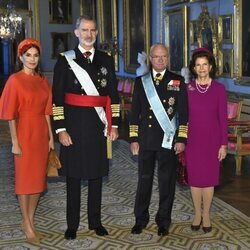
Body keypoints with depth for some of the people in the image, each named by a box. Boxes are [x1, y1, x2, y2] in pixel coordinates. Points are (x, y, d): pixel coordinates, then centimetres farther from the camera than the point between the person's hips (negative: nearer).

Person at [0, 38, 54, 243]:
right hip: (24, 133, -6)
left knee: (39, 178, 11)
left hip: (41, 134, 6)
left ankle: (30, 221, 25)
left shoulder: (43, 81, 7)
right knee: (24, 179, 5)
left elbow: (46, 111, 10)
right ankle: (27, 225, 16)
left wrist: (51, 136, 8)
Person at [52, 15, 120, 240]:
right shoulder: (65, 60, -1)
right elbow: (57, 98, -4)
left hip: (98, 125, 3)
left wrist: (114, 125, 5)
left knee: (96, 175, 11)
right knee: (74, 176, 6)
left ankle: (96, 221, 25)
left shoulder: (106, 59, 8)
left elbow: (113, 95, 9)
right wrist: (61, 129, -9)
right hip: (74, 125, -2)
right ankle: (72, 225, 19)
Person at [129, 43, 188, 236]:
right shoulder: (141, 81, 9)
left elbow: (183, 113, 2)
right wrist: (134, 139, 3)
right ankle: (141, 219, 22)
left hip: (168, 140, -1)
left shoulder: (178, 81, 4)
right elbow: (135, 112, 8)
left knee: (167, 181, 6)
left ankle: (163, 221, 20)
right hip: (145, 140, 1)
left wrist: (181, 139, -5)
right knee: (144, 180, 8)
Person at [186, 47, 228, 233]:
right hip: (193, 139, 1)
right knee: (195, 177, 8)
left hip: (212, 139, -1)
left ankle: (206, 215, 21)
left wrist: (224, 144, -4)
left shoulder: (219, 89, -4)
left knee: (209, 177, 6)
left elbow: (223, 118, -2)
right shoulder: (187, 88, -1)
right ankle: (197, 214, 23)